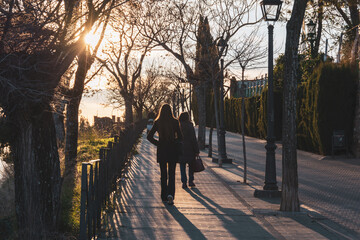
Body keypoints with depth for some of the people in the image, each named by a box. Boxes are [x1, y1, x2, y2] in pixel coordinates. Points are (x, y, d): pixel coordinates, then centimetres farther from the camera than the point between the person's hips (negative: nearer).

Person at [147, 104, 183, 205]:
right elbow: (180, 137, -5)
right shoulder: (174, 122, -6)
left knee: (163, 174, 13)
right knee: (171, 174, 3)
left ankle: (164, 196, 18)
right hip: (172, 150, -1)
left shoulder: (157, 122, -2)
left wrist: (157, 143, 8)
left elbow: (149, 137, -2)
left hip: (161, 151, 1)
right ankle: (170, 194, -17)